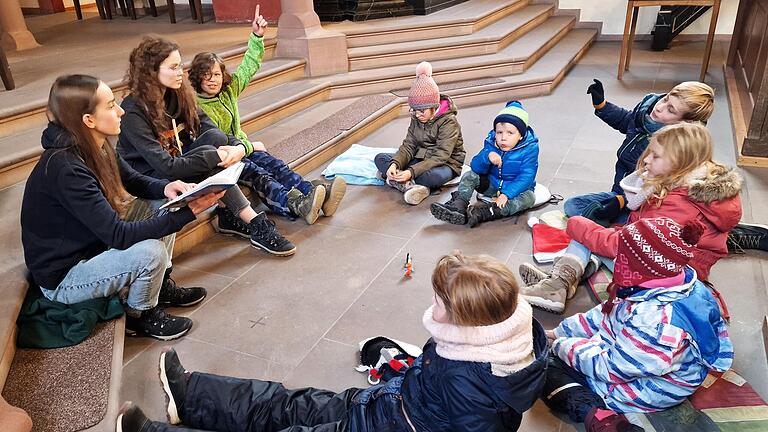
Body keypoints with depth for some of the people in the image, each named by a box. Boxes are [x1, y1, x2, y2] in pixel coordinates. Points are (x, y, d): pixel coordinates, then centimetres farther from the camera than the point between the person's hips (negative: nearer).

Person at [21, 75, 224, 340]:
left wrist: (167, 188, -14)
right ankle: (141, 317, 1)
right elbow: (118, 235, -33)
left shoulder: (96, 147, -6)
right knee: (150, 252, -29)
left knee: (162, 207, 1)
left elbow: (134, 181, 8)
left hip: (92, 244, 9)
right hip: (61, 279, -9)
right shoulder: (65, 167, -32)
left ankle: (161, 285, 13)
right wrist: (189, 212, -35)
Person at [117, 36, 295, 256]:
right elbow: (166, 166, -28)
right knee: (209, 159, -29)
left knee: (216, 137, -22)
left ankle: (229, 215, -18)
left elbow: (209, 128, -6)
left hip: (178, 161, 6)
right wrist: (216, 156, -30)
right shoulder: (133, 112, -22)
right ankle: (257, 226, -26)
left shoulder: (179, 94, -1)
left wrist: (238, 146, -28)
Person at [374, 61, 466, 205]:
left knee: (433, 176, -43)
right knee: (380, 158, -7)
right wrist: (395, 164, -25)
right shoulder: (416, 119, 3)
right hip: (421, 160, 7)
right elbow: (408, 146, -3)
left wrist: (411, 172, -37)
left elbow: (440, 156, -26)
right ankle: (409, 185, -31)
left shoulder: (448, 122, -18)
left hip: (445, 164, -7)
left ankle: (394, 180, -22)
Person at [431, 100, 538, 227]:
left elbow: (526, 177, -25)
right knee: (470, 176, -13)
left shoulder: (529, 149, -19)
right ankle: (458, 206, -37)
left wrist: (507, 194, -37)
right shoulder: (491, 144, -7)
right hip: (492, 185, 4)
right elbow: (476, 167, -12)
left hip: (515, 188, -3)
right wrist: (487, 156, -34)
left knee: (529, 197, -34)